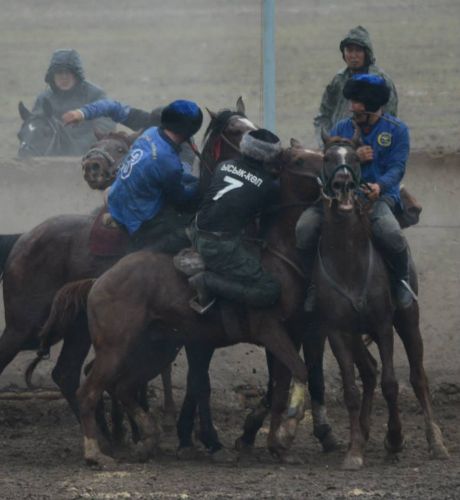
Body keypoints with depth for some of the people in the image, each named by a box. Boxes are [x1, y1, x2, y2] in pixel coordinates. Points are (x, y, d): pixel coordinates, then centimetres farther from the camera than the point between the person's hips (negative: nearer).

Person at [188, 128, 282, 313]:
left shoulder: (224, 166, 7)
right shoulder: (269, 186, -7)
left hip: (197, 235, 8)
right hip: (220, 247, -8)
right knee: (270, 292, -7)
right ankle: (209, 281, -11)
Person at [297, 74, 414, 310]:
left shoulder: (397, 130, 6)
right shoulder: (341, 129, 13)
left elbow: (397, 167, -5)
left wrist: (380, 185, -27)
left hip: (379, 194, -3)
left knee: (389, 232, -35)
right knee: (304, 228, -24)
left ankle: (402, 279, -4)